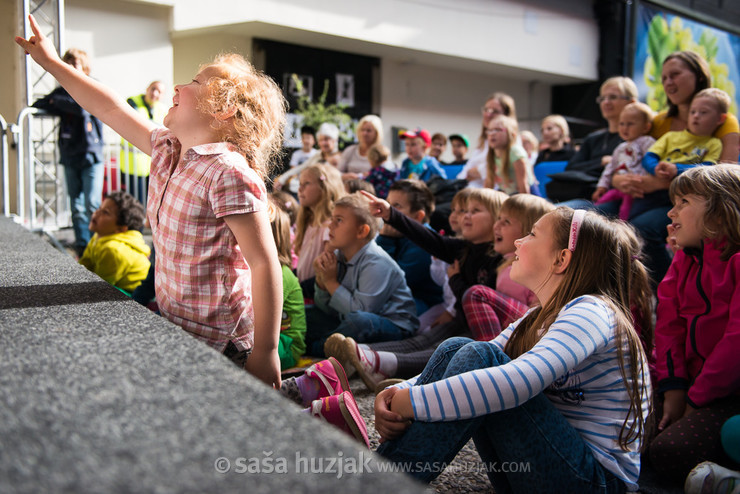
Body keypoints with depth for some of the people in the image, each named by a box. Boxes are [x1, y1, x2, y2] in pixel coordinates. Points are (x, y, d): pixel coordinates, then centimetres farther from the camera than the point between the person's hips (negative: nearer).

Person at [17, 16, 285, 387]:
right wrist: (51, 62, 23)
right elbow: (112, 110, 17)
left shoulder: (229, 174, -21)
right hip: (171, 325, 8)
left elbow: (265, 264, -22)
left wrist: (265, 352, -22)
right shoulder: (167, 152, 5)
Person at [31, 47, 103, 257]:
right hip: (70, 157, 5)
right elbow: (37, 106, 10)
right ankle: (82, 246, 10)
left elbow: (84, 107, -18)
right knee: (76, 206, 5)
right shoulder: (62, 91, 14)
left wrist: (57, 102, -5)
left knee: (92, 205, -10)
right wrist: (59, 106, -7)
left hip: (91, 155, -5)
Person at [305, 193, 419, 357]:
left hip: (393, 327, -8)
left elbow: (361, 310, -29)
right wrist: (321, 280, -12)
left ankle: (313, 349, -15)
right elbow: (326, 309, 6)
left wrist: (331, 282, -20)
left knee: (359, 320, -38)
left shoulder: (377, 263, -20)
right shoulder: (338, 256, 4)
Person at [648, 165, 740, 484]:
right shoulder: (684, 260, 12)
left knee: (669, 453, -25)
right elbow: (669, 326, 7)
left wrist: (696, 400, -15)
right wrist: (674, 387, -6)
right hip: (694, 385, 8)